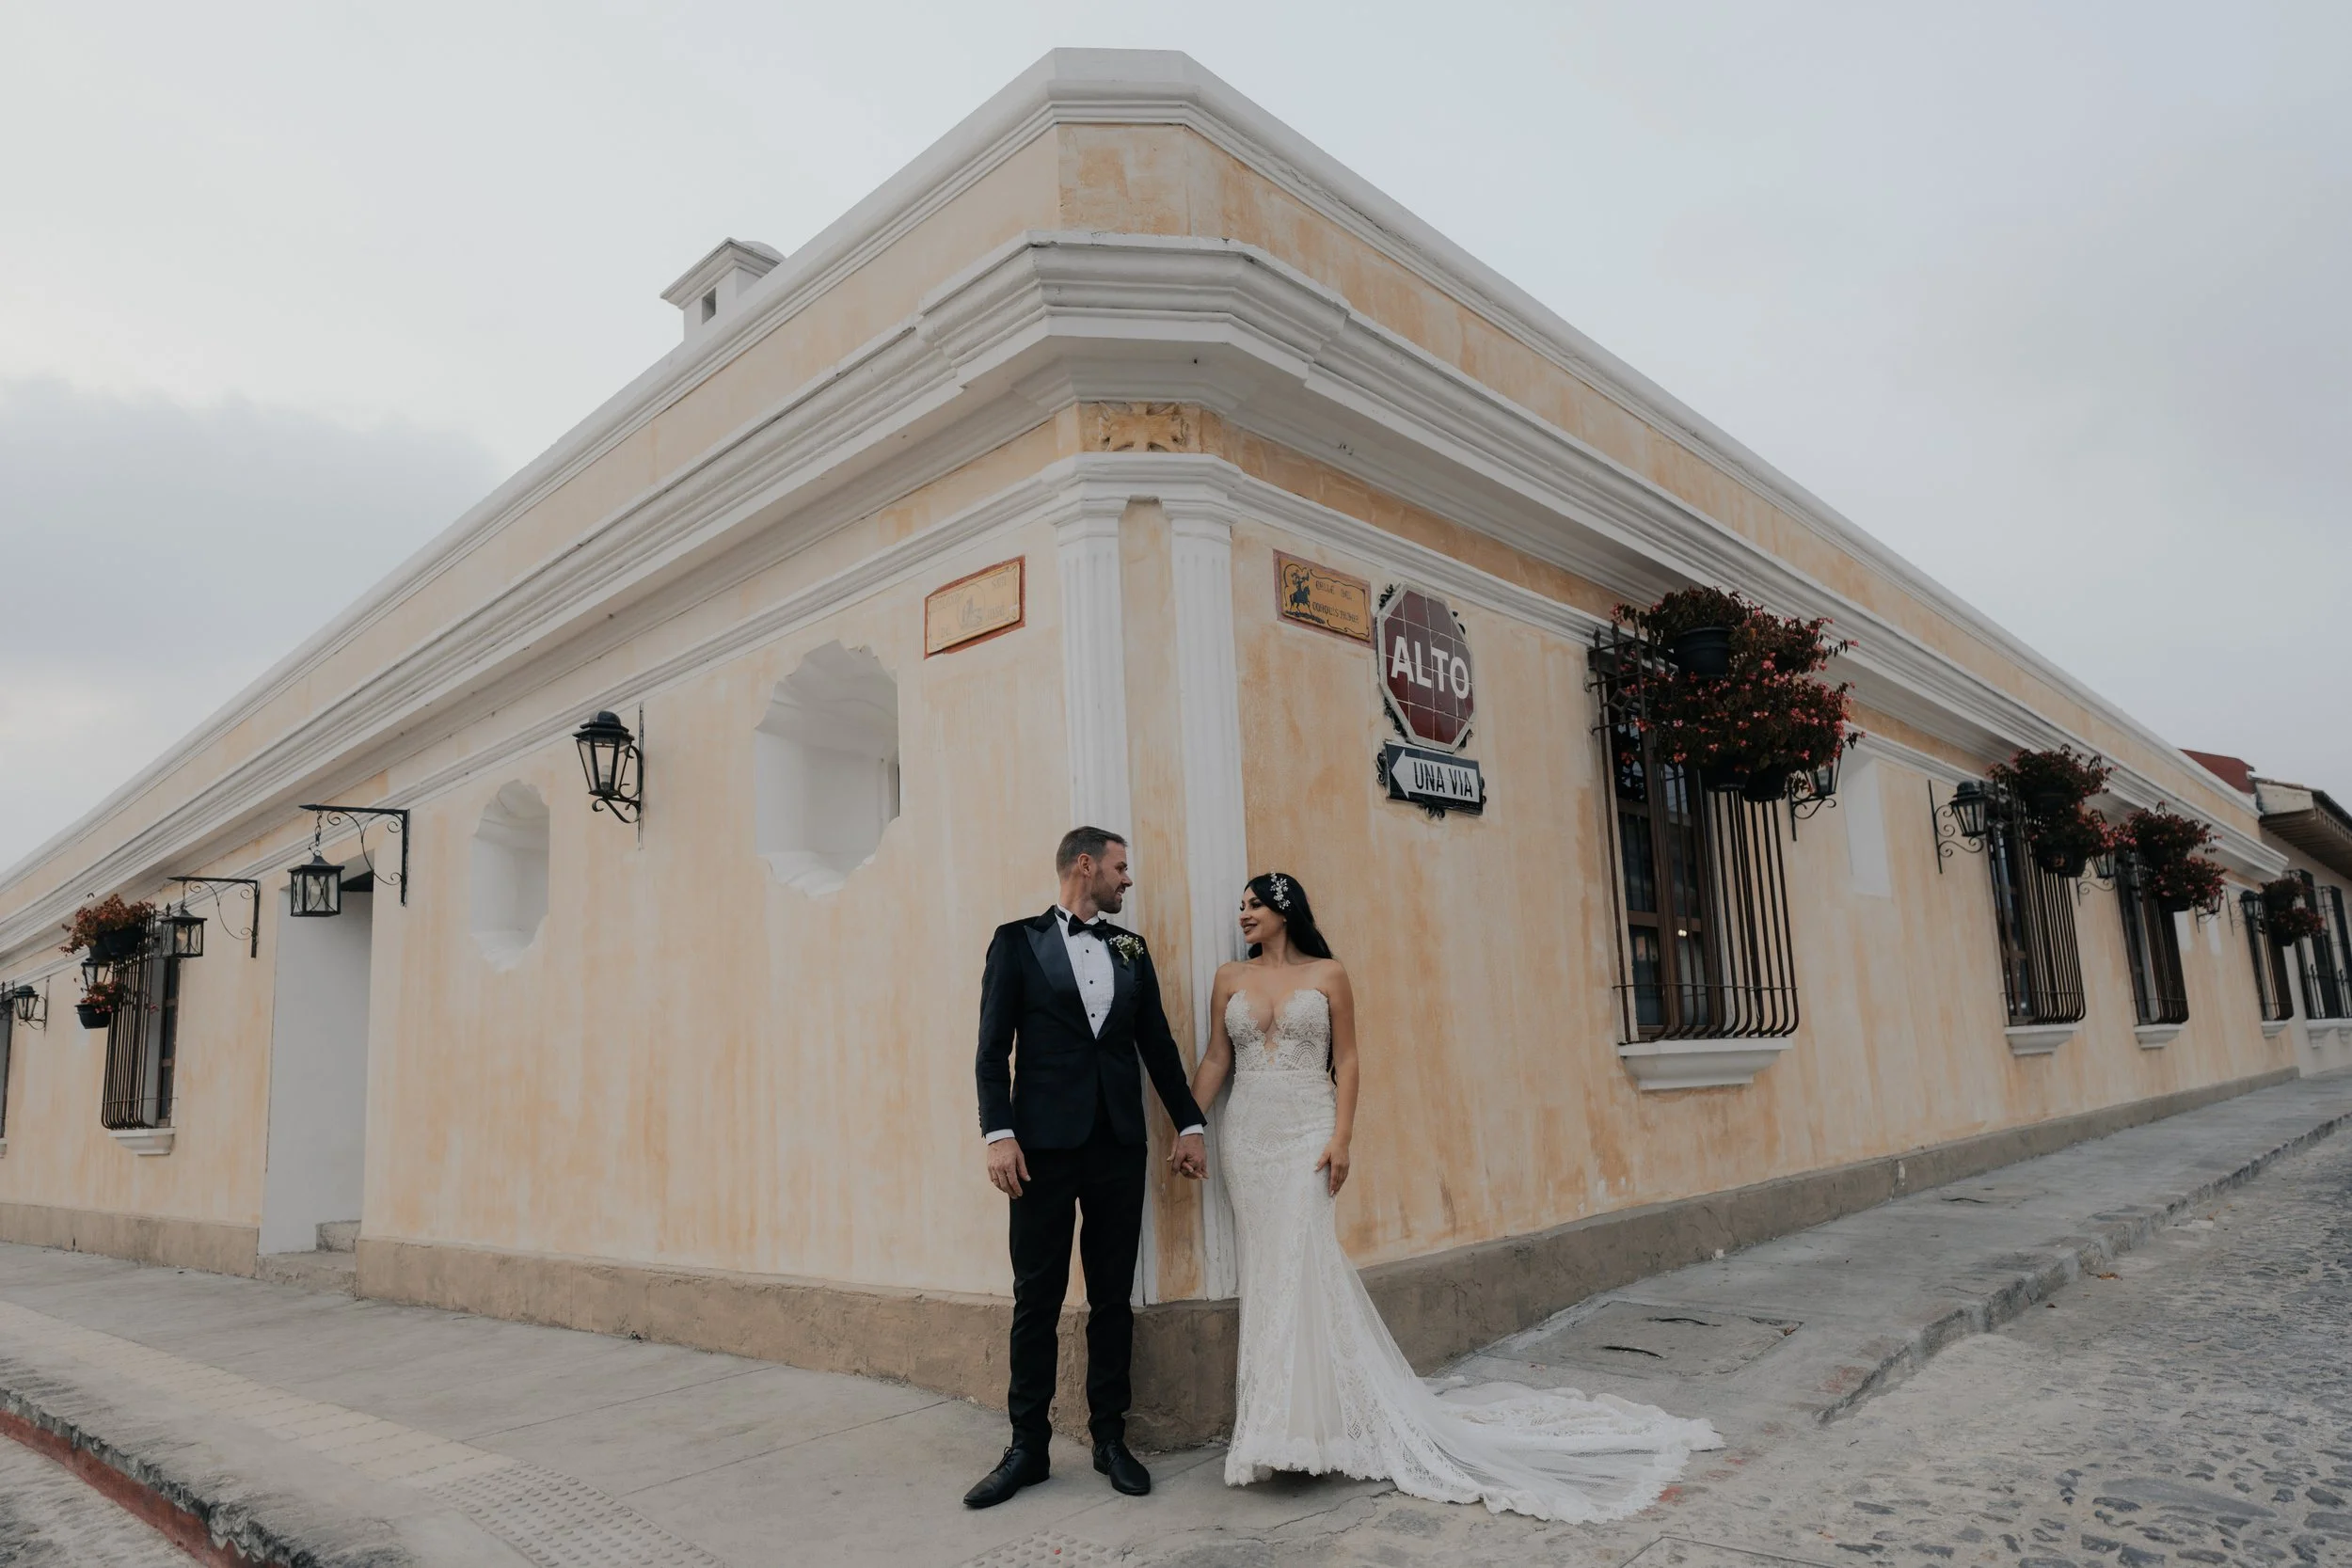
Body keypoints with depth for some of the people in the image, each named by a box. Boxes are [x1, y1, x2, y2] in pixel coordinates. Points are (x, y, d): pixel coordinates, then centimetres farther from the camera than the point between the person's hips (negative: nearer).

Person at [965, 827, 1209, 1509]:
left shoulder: (1131, 949, 13)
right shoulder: (1018, 940, 1)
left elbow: (1158, 1043, 15)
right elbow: (993, 1048, -3)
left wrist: (1189, 1123, 11)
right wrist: (999, 1133, -12)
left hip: (1119, 1146, 4)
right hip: (1044, 1145, -3)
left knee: (1113, 1299, 10)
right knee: (1036, 1299, 4)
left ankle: (1110, 1437, 22)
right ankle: (1028, 1446, 16)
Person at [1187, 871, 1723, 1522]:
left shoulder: (1327, 974, 1)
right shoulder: (1230, 979, 9)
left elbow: (1347, 1063, 0)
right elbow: (1215, 1061, 9)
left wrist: (1342, 1139, -9)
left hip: (1307, 1132, -3)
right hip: (1246, 1136, 3)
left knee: (1300, 1265, -9)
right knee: (1265, 1268, 5)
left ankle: (1307, 1417, 2)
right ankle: (1280, 1424, 15)